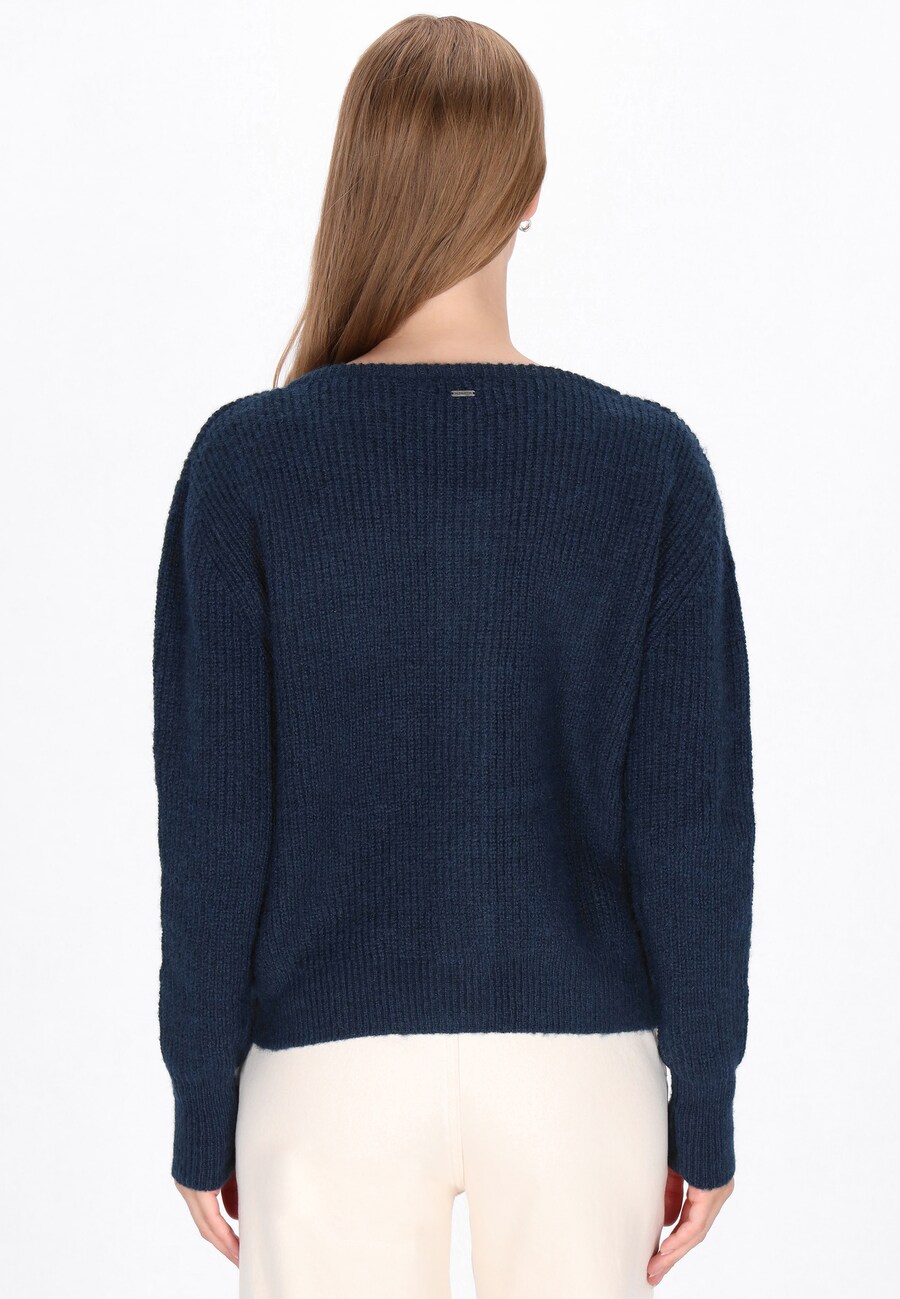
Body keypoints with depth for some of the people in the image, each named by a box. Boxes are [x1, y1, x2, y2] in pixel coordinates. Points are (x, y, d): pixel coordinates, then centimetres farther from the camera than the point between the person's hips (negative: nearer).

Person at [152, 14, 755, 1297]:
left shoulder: (246, 463, -10)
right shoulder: (652, 463, -7)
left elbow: (213, 823, -8)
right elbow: (697, 820, -6)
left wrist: (203, 1113, 3)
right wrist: (706, 1114, 4)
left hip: (330, 1068, -1)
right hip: (584, 1062, 1)